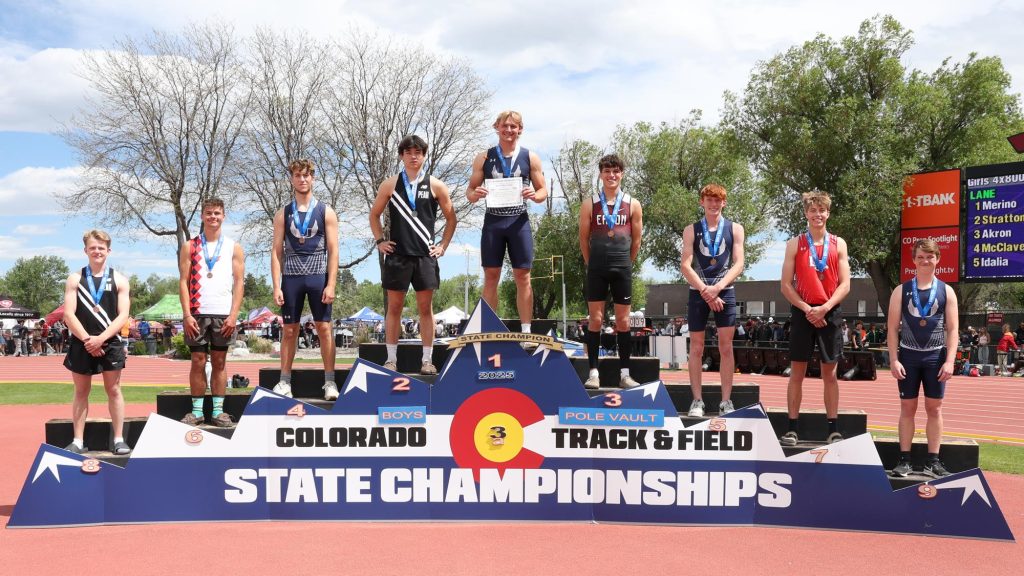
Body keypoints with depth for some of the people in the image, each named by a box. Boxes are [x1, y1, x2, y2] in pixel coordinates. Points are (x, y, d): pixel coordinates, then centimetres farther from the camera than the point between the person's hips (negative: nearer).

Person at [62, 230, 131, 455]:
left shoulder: (119, 280, 3)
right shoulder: (75, 279, 4)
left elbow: (123, 316, -4)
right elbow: (68, 314, -4)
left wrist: (101, 338, -15)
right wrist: (87, 339, -14)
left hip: (110, 343, -1)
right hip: (81, 344, 1)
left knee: (114, 390, 4)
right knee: (81, 392, 7)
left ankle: (119, 439, 8)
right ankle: (78, 441, 12)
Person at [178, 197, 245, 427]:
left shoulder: (234, 248, 7)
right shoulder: (190, 247, 7)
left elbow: (239, 282, 3)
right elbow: (183, 282, 3)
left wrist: (233, 315, -6)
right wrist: (187, 315, -7)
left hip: (223, 315, 0)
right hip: (197, 314, 0)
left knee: (219, 361, 4)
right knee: (198, 360, 1)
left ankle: (218, 410, 8)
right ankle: (197, 411, 6)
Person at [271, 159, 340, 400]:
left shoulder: (325, 212, 5)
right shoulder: (283, 214, 10)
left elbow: (333, 251, 2)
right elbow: (276, 251, 6)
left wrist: (331, 285, -7)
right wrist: (276, 287, -2)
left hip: (318, 276, -1)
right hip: (291, 277, 1)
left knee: (324, 328, -2)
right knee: (289, 330, 4)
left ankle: (329, 381, 4)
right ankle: (285, 381, 11)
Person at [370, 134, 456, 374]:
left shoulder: (435, 186, 5)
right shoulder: (390, 185, 7)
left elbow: (451, 218, 13)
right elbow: (374, 214, 16)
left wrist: (443, 245, 6)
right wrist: (380, 241, 7)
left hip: (425, 255, 0)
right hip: (397, 255, 1)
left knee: (426, 307, 2)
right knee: (394, 307, 3)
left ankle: (427, 360, 6)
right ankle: (391, 359, 9)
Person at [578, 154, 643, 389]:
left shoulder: (632, 205, 3)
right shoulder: (590, 205, 2)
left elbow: (636, 239, 10)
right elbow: (584, 238, 7)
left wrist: (626, 263, 12)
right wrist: (592, 264, 11)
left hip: (622, 269, 1)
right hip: (596, 269, -1)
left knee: (623, 321, 5)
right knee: (595, 320, -1)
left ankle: (624, 373, 10)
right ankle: (593, 372, 3)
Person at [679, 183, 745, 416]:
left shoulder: (735, 229, 6)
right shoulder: (691, 230, 6)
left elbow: (738, 264, -2)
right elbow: (685, 266, -3)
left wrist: (717, 288, -14)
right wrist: (705, 291, -13)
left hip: (724, 292, 0)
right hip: (698, 292, 0)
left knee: (726, 347, -2)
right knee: (696, 347, 2)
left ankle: (726, 401, 2)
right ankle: (697, 400, 7)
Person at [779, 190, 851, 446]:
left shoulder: (838, 244, 6)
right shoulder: (795, 244, 3)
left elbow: (845, 285, 1)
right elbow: (786, 285, -1)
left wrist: (825, 308, -13)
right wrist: (807, 309, -12)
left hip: (830, 313, 1)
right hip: (803, 313, -1)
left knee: (829, 372, 6)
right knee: (797, 371, 1)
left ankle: (833, 429, 11)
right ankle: (793, 428, 6)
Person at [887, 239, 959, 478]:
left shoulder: (946, 291, 3)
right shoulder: (901, 291, 2)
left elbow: (952, 329, 1)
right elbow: (893, 328, 0)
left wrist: (950, 361, -7)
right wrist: (894, 360, -7)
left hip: (936, 356, 0)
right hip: (908, 355, 0)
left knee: (934, 408, 4)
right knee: (907, 408, 4)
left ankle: (932, 461, 11)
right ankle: (904, 460, 8)